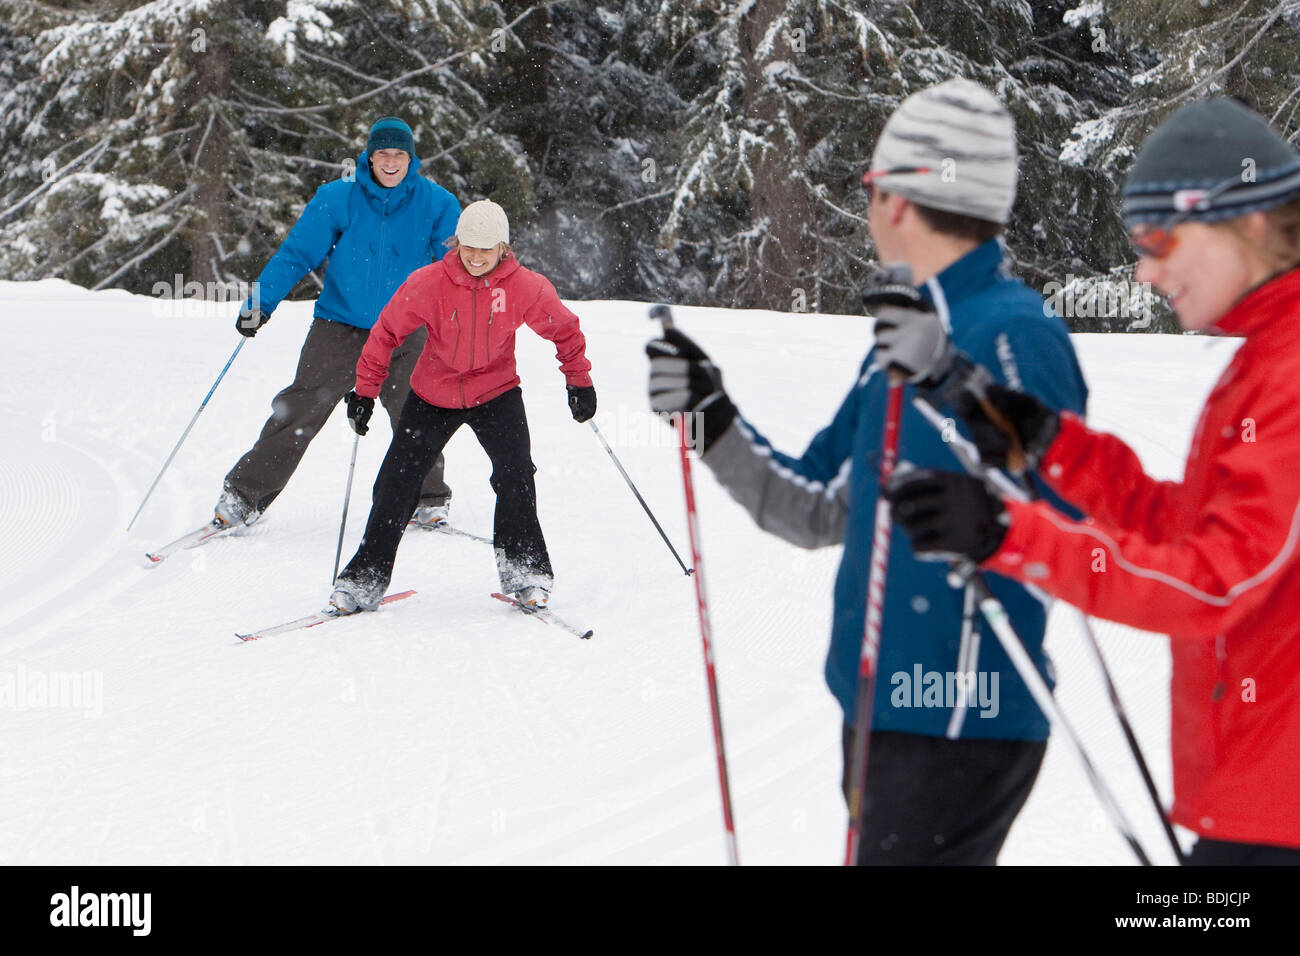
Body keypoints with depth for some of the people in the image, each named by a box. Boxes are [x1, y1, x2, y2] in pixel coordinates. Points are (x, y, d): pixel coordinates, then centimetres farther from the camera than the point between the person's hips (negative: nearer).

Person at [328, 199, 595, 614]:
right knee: (396, 483, -1)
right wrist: (365, 390, -5)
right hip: (434, 394, 1)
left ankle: (524, 571, -4)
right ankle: (365, 578, 10)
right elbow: (387, 331, -7)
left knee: (515, 475, -19)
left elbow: (563, 329, 1)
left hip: (496, 392, 0)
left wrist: (579, 381, 6)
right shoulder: (429, 283, -18)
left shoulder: (524, 286, -16)